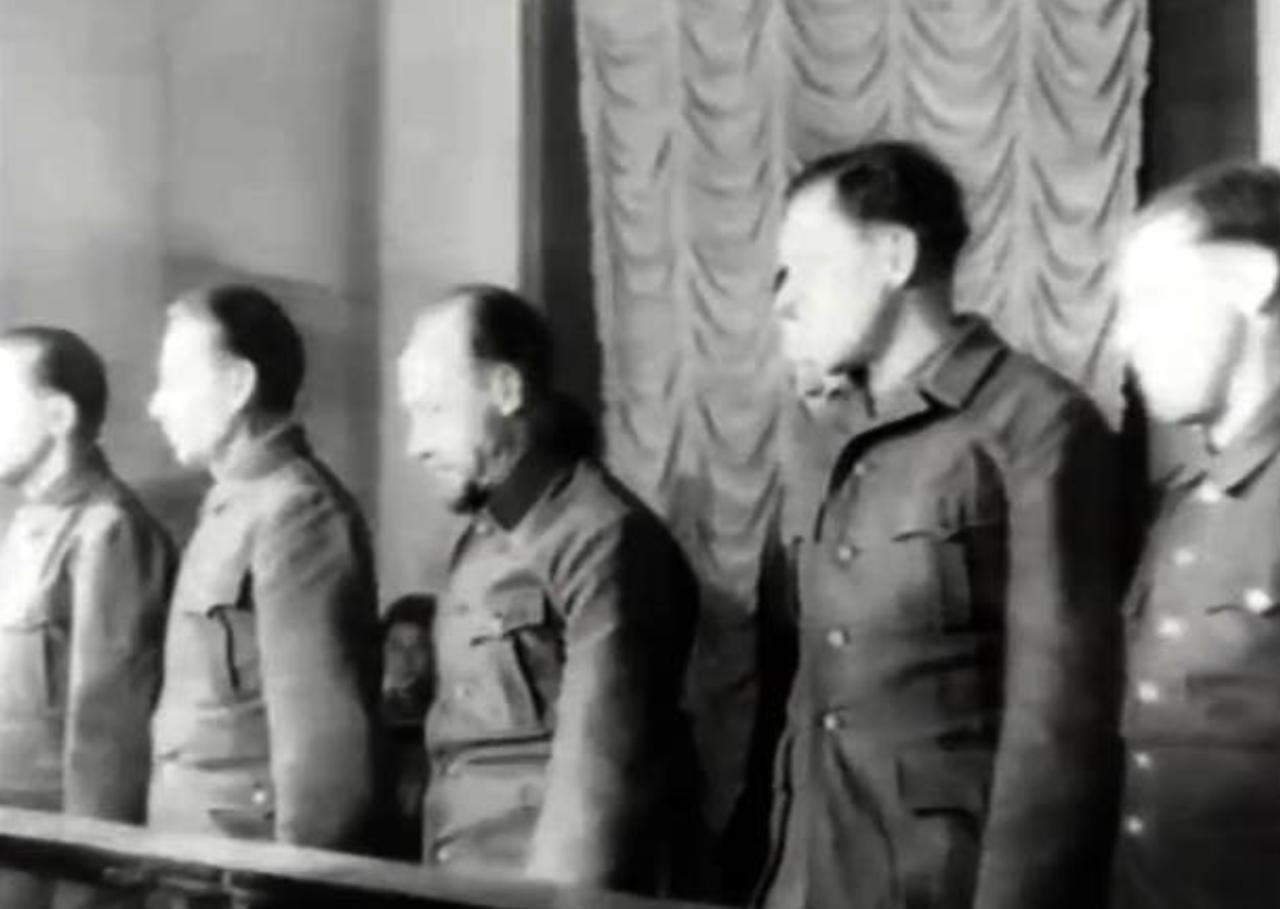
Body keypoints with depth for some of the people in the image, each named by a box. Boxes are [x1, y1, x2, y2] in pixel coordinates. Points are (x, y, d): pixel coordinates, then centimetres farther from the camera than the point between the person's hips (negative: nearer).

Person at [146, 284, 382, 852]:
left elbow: (317, 723, -19)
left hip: (250, 852, -9)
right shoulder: (232, 506, 14)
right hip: (197, 845, 9)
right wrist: (169, 841, 15)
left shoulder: (296, 509, -15)